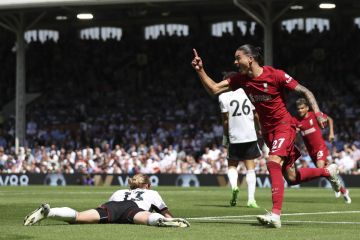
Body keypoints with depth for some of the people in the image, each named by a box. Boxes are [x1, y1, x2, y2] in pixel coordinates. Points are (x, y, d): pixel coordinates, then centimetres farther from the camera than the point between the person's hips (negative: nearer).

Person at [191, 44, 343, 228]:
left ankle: (276, 215, -33)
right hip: (268, 131, 7)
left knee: (273, 163, -28)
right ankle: (328, 171, 34)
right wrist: (200, 71, -12)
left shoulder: (275, 75, -16)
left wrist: (317, 113, -23)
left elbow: (306, 92, -11)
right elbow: (214, 89, 0)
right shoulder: (241, 79, 0)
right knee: (292, 177, 9)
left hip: (284, 125, -7)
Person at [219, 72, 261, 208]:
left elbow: (225, 119, -3)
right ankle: (251, 199, -3)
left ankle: (234, 186, -15)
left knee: (232, 166, 14)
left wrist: (225, 137, 7)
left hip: (234, 137, -1)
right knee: (250, 168, 5)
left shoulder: (224, 97, -3)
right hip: (250, 135, 1)